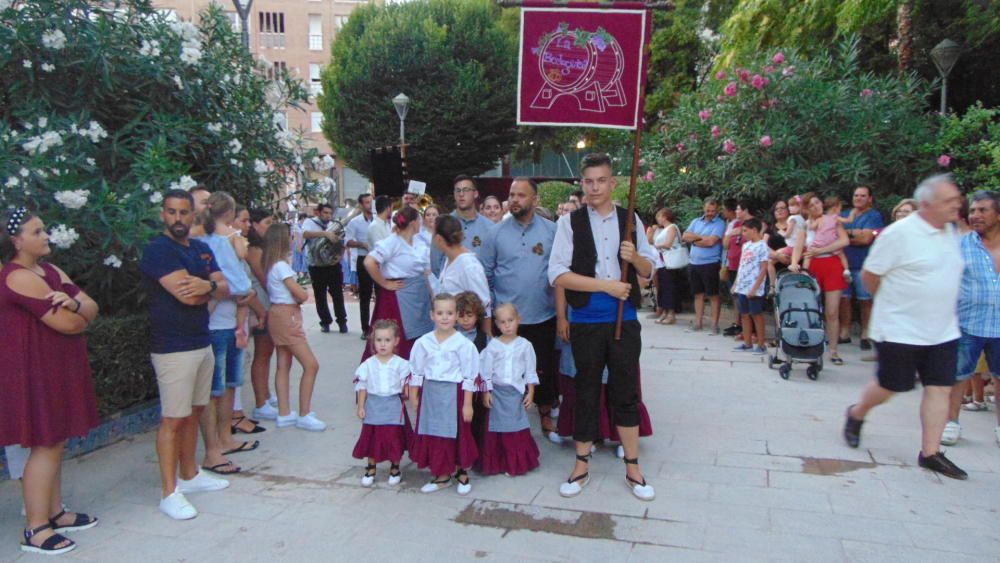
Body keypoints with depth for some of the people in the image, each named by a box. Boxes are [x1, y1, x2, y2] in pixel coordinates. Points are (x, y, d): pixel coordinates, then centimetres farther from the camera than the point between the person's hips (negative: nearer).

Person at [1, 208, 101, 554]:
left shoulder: (50, 272, 13)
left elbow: (92, 310, 5)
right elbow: (70, 324, -21)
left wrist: (73, 304, -18)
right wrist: (77, 312, 2)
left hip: (55, 370, 9)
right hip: (35, 373, -9)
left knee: (55, 444, 14)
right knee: (45, 446, -4)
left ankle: (54, 512, 25)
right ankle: (35, 529, 4)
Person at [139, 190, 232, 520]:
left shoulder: (202, 249, 13)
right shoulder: (158, 250, -12)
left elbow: (224, 289, 6)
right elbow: (188, 295, -22)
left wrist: (207, 285, -16)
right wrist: (210, 287, -2)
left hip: (202, 342, 8)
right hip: (173, 348, -8)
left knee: (195, 412, 16)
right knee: (173, 419, -4)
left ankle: (189, 475, 29)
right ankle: (170, 493, 4)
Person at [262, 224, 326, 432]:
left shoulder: (272, 265, 10)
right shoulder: (281, 266, -18)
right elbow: (302, 295, -18)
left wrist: (296, 296, -6)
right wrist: (303, 294, 1)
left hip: (280, 315, 10)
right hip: (287, 316, -10)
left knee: (284, 365, 12)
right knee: (311, 365, -6)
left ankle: (284, 414, 17)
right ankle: (304, 415, 0)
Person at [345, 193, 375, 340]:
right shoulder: (354, 222, 0)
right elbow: (348, 242, -5)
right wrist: (363, 244, -19)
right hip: (364, 260, -2)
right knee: (365, 295, 4)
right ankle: (365, 328, 11)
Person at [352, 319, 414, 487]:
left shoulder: (401, 364, -5)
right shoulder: (368, 364, -2)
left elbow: (406, 386, -1)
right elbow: (362, 387, 2)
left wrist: (407, 401, -8)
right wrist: (360, 406, 0)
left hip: (394, 407, -1)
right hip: (373, 407, 1)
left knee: (395, 439, 6)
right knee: (371, 438, 10)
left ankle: (395, 469, 25)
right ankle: (370, 469, 27)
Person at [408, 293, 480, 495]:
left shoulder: (463, 344, -9)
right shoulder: (423, 342, -1)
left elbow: (469, 376, -7)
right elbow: (416, 372, 7)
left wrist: (467, 404, -8)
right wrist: (415, 398, 7)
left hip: (454, 395, -3)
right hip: (430, 394, 3)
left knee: (458, 435, 6)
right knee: (433, 435, 8)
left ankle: (462, 473, 27)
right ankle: (441, 475, 25)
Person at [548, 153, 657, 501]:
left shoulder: (630, 220, 5)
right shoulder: (570, 222, -4)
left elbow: (649, 270, 10)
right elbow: (557, 274, -11)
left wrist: (635, 257, -12)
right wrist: (605, 285, -17)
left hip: (624, 320, 2)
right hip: (586, 322, -1)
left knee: (626, 392, 8)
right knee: (586, 393, 9)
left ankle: (632, 468, 21)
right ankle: (581, 466, 24)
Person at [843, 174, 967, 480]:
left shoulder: (950, 231, 8)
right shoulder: (900, 233, -16)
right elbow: (869, 275, -11)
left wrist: (933, 305, 15)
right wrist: (893, 302, 1)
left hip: (943, 330, 7)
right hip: (901, 330, -6)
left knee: (940, 388, 3)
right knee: (891, 386, 5)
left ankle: (930, 452, 11)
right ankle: (856, 415, 32)